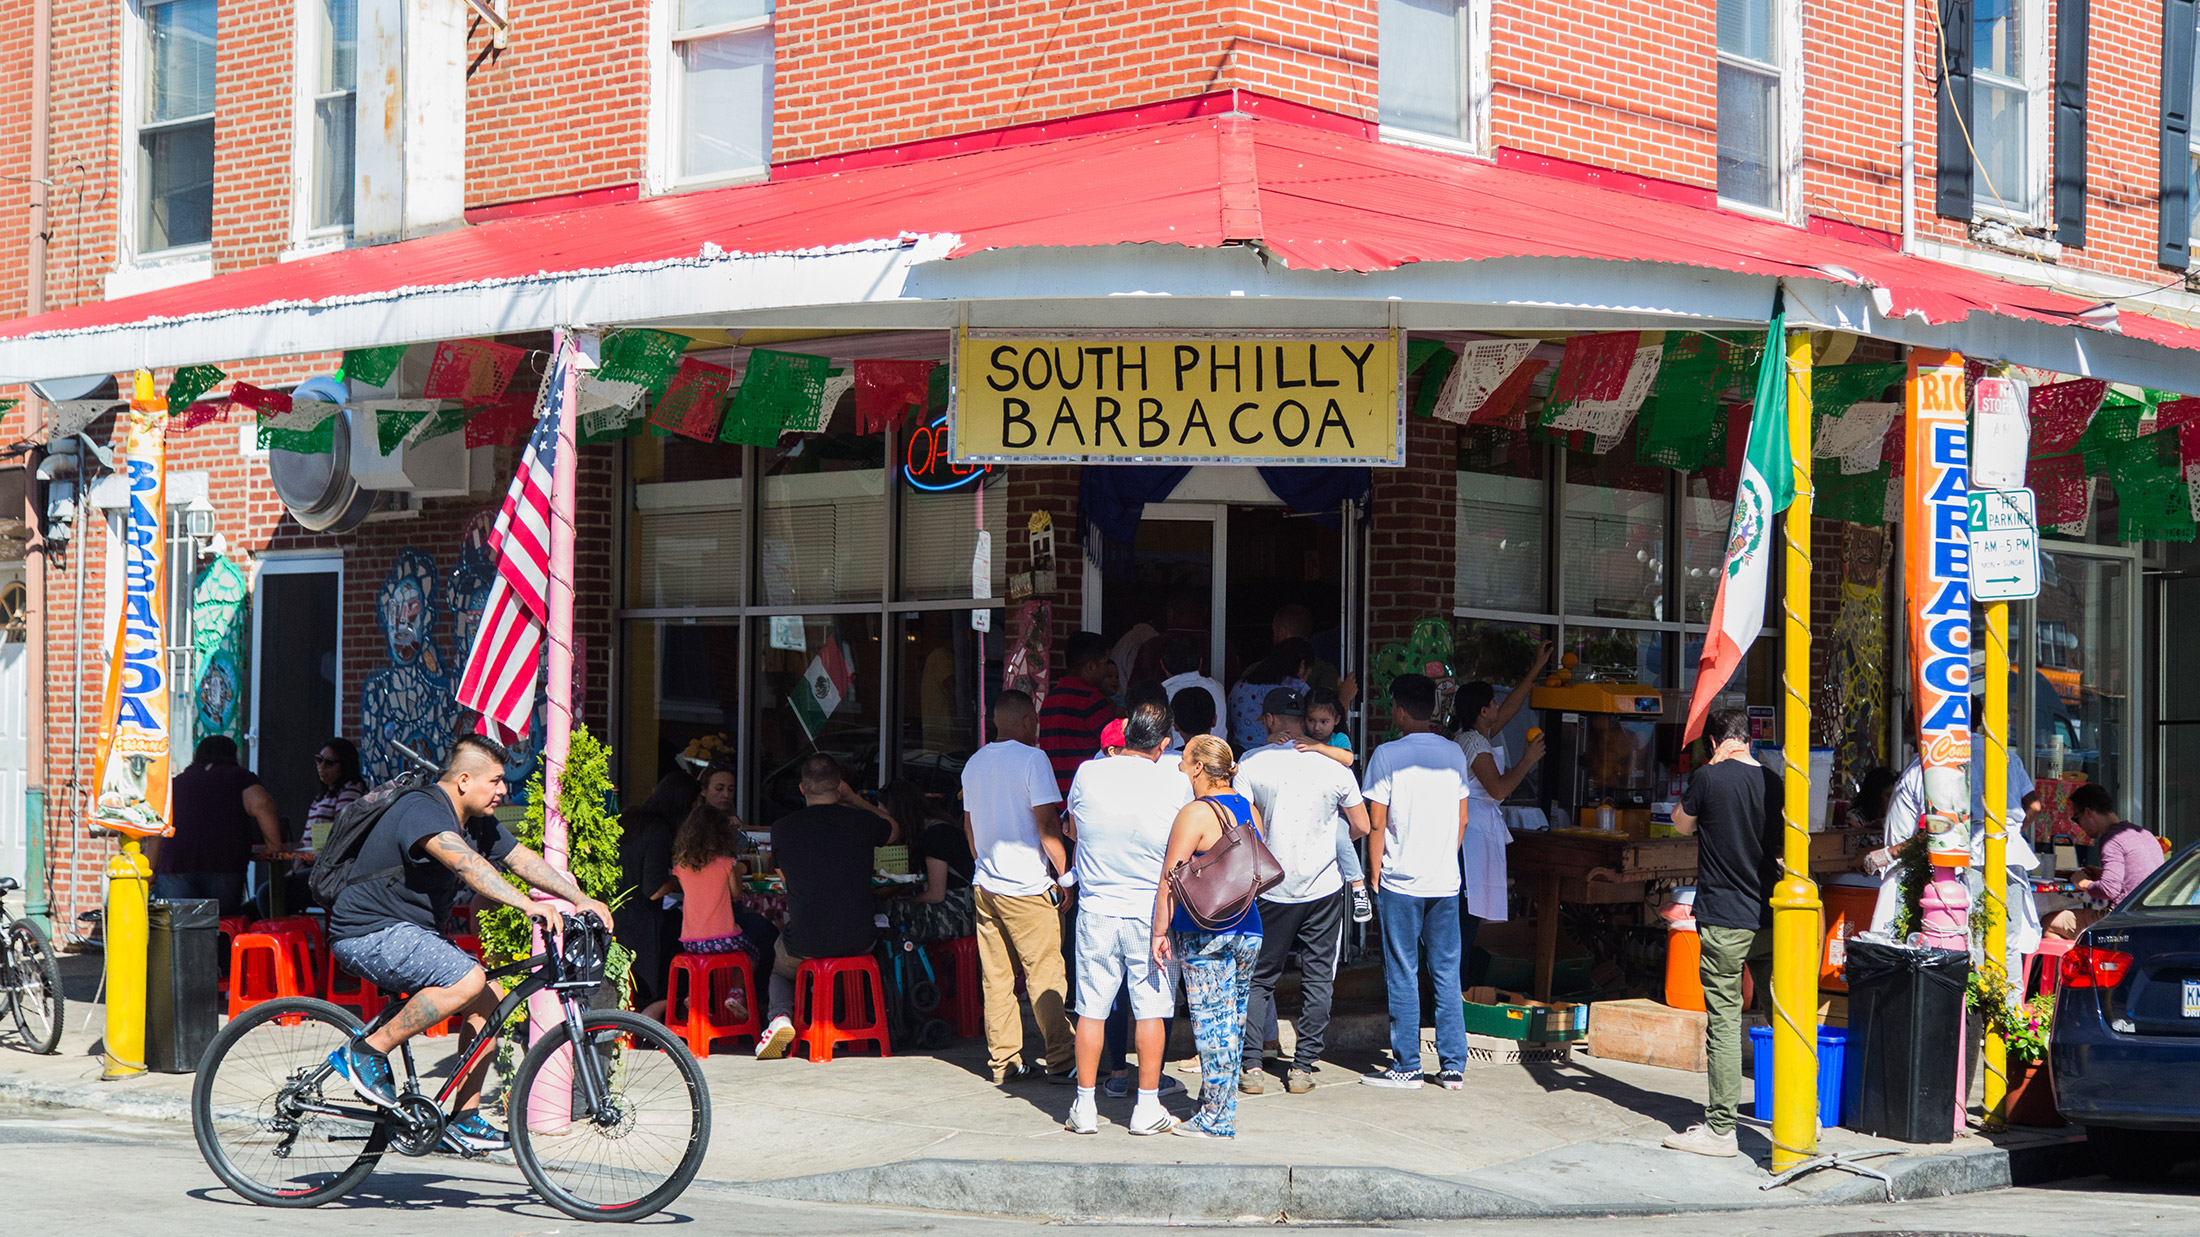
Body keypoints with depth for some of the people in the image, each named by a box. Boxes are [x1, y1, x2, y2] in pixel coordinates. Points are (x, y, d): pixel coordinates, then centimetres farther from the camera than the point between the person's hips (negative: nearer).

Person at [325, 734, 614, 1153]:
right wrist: (527, 906, -47)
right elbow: (467, 864, -37)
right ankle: (367, 1052, -18)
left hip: (409, 932, 10)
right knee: (468, 981, -28)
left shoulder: (477, 823, 9)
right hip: (369, 933, -10)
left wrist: (581, 899, -5)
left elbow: (523, 860, 8)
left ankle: (464, 1119, 6)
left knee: (489, 1002, 1)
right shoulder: (423, 811, -22)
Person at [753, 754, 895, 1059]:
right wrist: (855, 799, 27)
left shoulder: (783, 828, -3)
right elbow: (892, 829, 23)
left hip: (804, 944, -1)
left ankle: (780, 1014, 3)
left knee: (779, 968, 33)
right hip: (858, 941, 1)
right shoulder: (862, 821, -3)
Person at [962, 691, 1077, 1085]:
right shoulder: (1031, 758, -10)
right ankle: (1060, 1060, -1)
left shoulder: (975, 763, 12)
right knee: (1045, 975, -2)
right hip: (1027, 886, -7)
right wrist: (1065, 874, -6)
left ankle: (1003, 1060, 9)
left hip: (984, 885, 7)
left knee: (995, 977, 7)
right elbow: (1047, 824, -14)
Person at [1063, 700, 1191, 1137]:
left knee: (1091, 1010, 7)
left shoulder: (1088, 774, -5)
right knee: (1150, 1010, 6)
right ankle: (1147, 1108, 9)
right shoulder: (1175, 782, -9)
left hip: (1096, 911, 1)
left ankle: (1085, 1105, 11)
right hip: (1150, 913, -1)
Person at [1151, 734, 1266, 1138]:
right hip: (1247, 928, 7)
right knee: (1233, 1022, 12)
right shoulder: (1250, 809, 9)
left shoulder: (1195, 814, -13)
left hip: (1203, 933, -7)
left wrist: (1160, 931, -11)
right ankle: (1218, 1109, 19)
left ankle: (1216, 1119, 0)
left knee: (1212, 1023, -3)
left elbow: (1170, 879, -15)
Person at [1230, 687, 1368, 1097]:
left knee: (1258, 978, 10)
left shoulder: (1250, 764, -6)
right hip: (1323, 888, 0)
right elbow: (1362, 827, 5)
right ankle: (1303, 1067, 8)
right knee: (1317, 979, 9)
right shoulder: (1334, 767, -3)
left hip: (1270, 890, 0)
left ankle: (1251, 1066, 4)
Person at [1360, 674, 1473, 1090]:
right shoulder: (1453, 754, 6)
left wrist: (1374, 872, 3)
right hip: (1446, 881, 4)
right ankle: (1453, 1067, 7)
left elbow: (1376, 823, -7)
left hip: (1400, 881, -4)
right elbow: (1462, 819, 11)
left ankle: (1406, 1067, 4)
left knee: (1402, 976, 2)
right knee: (1446, 974, 8)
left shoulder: (1387, 755, -8)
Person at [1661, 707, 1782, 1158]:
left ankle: (1720, 1128, -3)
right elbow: (1783, 853, 12)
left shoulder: (1709, 778, -10)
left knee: (1724, 1020, -4)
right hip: (1770, 918, 5)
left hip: (1724, 921, -5)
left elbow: (1682, 823, 9)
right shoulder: (1774, 783, 3)